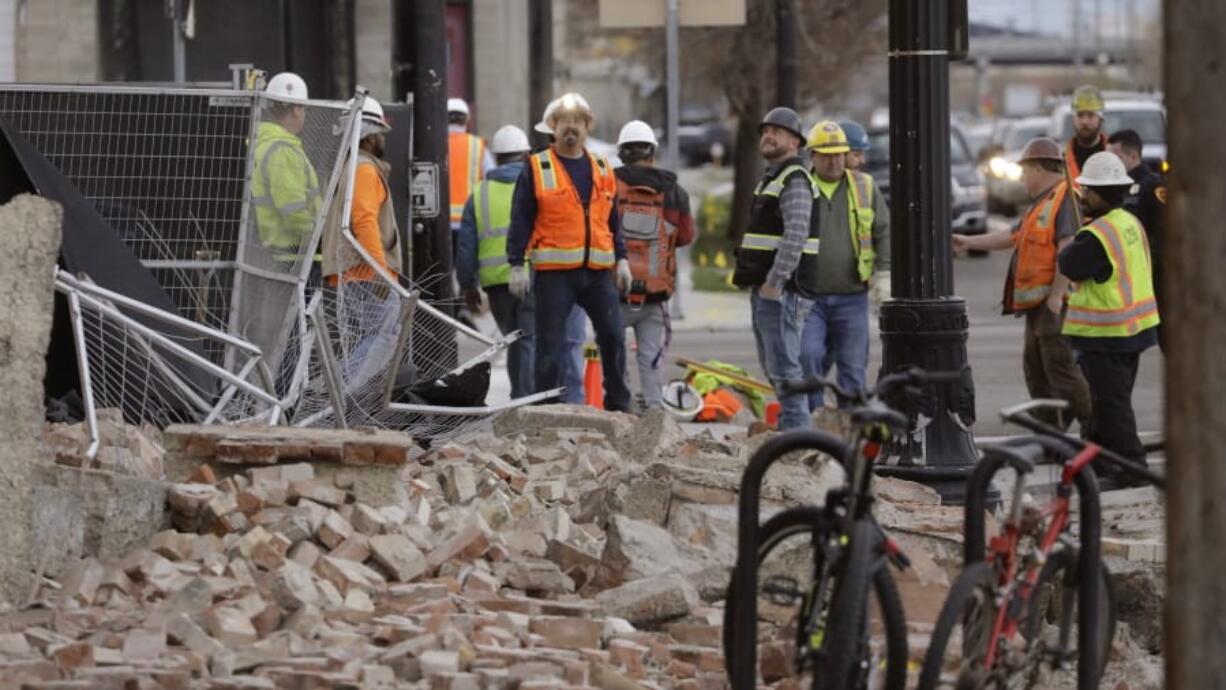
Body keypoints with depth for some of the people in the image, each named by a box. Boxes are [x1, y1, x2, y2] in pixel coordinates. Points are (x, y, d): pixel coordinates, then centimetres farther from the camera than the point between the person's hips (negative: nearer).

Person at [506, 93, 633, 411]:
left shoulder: (602, 169, 14)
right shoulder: (536, 169, 1)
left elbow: (613, 220, 20)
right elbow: (521, 220, -2)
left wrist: (621, 259, 12)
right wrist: (517, 265, -8)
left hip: (598, 270, 4)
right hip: (553, 272, -4)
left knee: (613, 336, 1)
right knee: (550, 345, -1)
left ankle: (619, 405, 11)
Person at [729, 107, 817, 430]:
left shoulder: (795, 181, -12)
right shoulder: (770, 179, 21)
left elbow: (796, 236, -23)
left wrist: (774, 282, -25)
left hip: (782, 290, -11)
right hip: (765, 287, 11)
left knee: (784, 367, -12)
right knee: (772, 366, 14)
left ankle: (795, 431, -13)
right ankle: (789, 429, 19)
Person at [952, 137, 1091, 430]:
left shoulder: (1065, 198, -14)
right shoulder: (1042, 201, 21)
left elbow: (1069, 248, -23)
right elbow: (1015, 235, 29)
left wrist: (1056, 295, -26)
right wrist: (969, 242, 31)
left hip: (1056, 302, -11)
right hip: (1038, 302, 11)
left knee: (1061, 368, -14)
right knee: (1035, 369, 15)